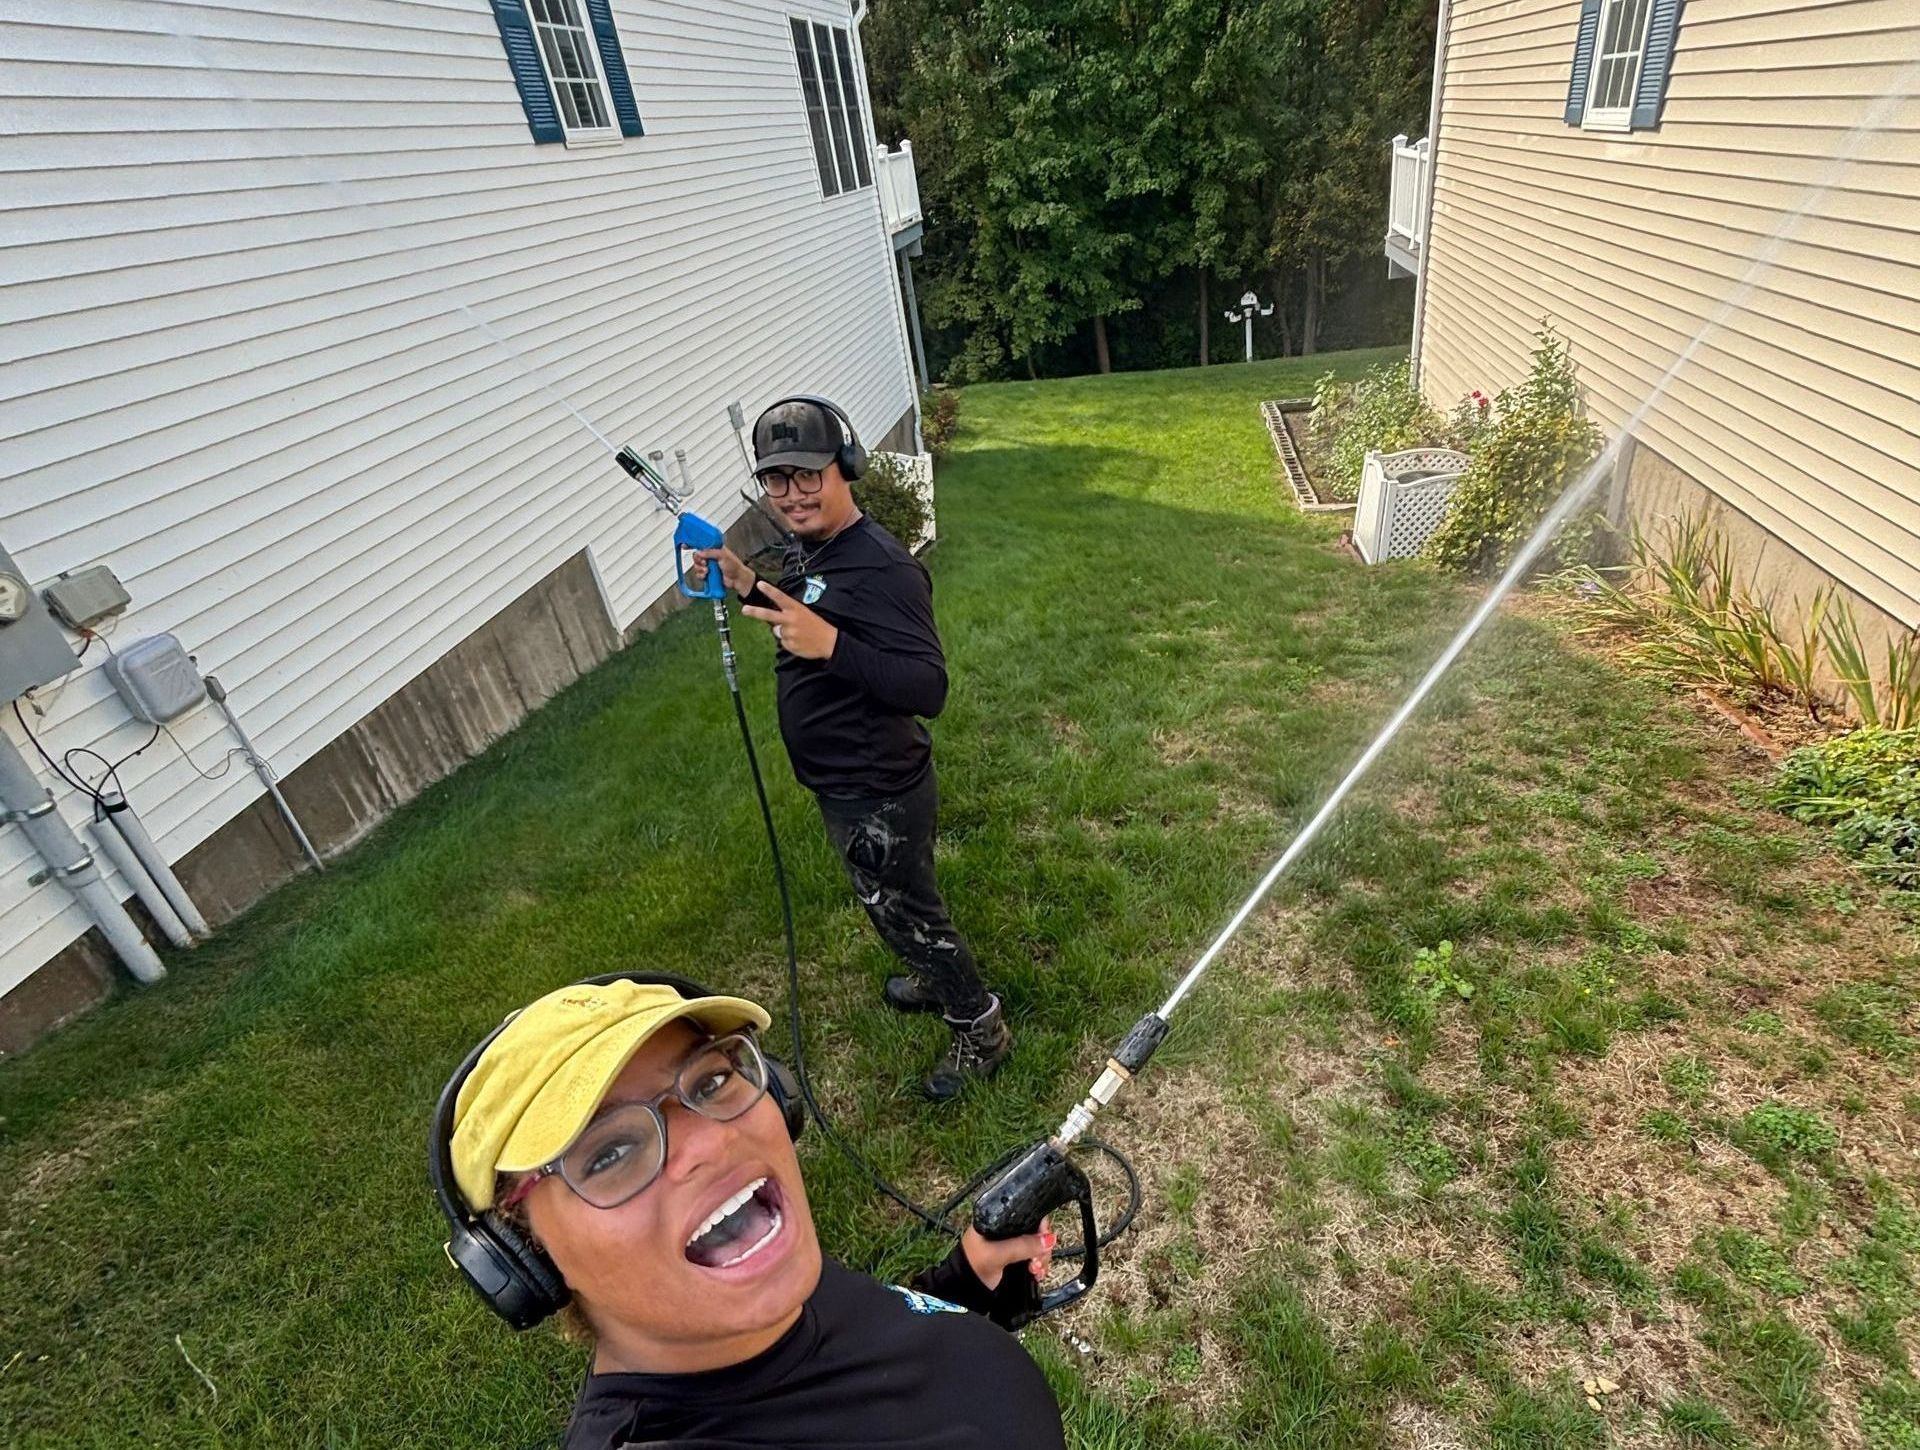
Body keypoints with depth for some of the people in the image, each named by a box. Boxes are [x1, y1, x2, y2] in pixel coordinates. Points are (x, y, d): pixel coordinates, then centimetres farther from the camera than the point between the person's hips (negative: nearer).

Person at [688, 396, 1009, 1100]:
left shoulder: (883, 568, -28)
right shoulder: (808, 548, 3)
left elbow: (929, 689, -33)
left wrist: (830, 644, -45)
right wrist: (749, 587, 5)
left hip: (879, 797, -9)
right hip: (844, 784, 9)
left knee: (905, 910, 10)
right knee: (894, 902, 29)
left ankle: (980, 1030, 34)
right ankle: (936, 977, 55)